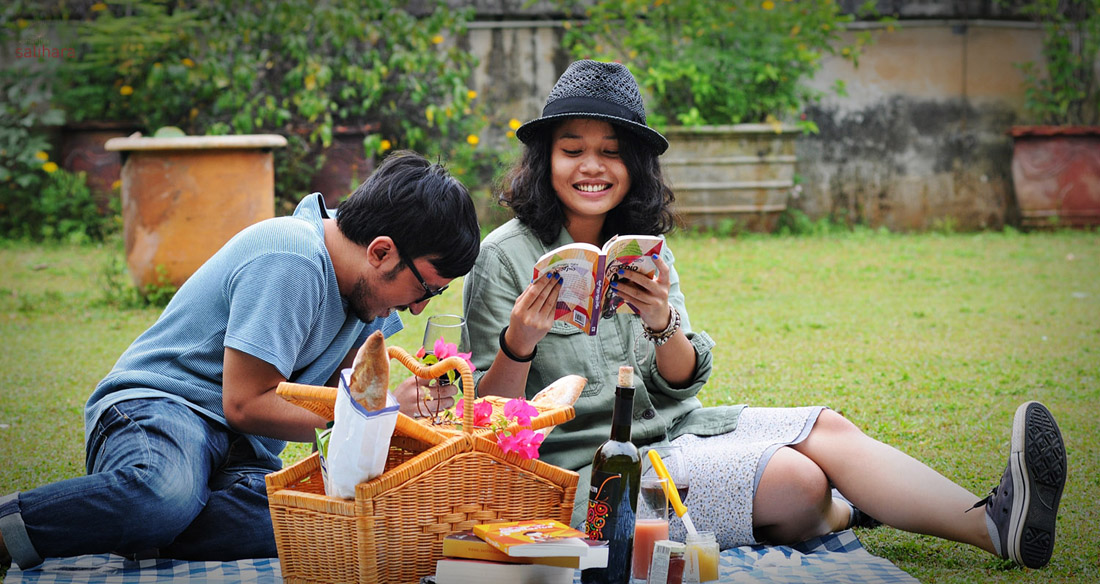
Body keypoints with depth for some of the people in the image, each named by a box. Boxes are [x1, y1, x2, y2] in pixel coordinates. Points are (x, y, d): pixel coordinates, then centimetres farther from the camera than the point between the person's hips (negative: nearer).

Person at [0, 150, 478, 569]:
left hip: (241, 450, 7)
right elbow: (245, 405, -17)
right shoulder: (291, 262, -18)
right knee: (168, 493, -45)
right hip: (156, 403, -7)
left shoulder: (366, 279, 10)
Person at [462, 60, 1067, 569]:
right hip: (584, 468, -6)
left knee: (826, 428, -13)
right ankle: (849, 512, 5)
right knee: (793, 481, -24)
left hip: (668, 429, 7)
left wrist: (662, 322, -16)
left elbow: (681, 386, 5)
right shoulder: (504, 257, -8)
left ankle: (993, 524, -16)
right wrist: (518, 341, -30)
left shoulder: (643, 247, 10)